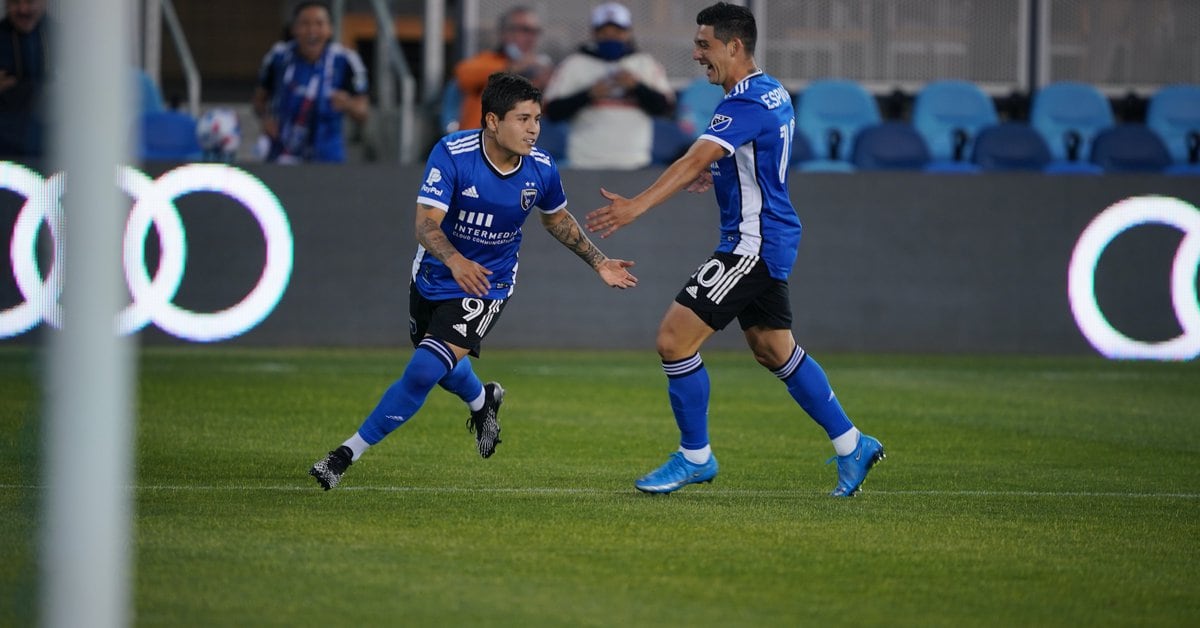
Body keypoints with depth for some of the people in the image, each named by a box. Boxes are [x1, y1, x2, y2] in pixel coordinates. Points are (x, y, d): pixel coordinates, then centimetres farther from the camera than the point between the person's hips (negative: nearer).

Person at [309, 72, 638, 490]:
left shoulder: (542, 170, -13)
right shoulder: (451, 154, -24)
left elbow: (558, 220, 10)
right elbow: (426, 223, -31)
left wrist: (598, 263, 11)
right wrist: (454, 260, -50)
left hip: (486, 286, -1)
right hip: (433, 278, 1)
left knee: (424, 370, -18)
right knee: (443, 368, 23)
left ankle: (348, 454, -8)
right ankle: (482, 401, 61)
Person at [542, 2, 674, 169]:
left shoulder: (645, 63, 12)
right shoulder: (574, 64, 7)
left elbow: (666, 106, 3)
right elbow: (552, 111, -1)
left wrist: (637, 86, -11)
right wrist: (588, 94, -13)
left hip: (634, 163, 1)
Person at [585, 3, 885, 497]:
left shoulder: (748, 102, -19)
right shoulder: (771, 94, 12)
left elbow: (694, 161, -30)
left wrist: (635, 207, -38)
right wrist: (720, 174, 19)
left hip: (752, 245, -11)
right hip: (764, 244, 11)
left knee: (674, 339, -11)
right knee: (774, 351, 19)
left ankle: (695, 457, 0)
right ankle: (852, 447, 25)